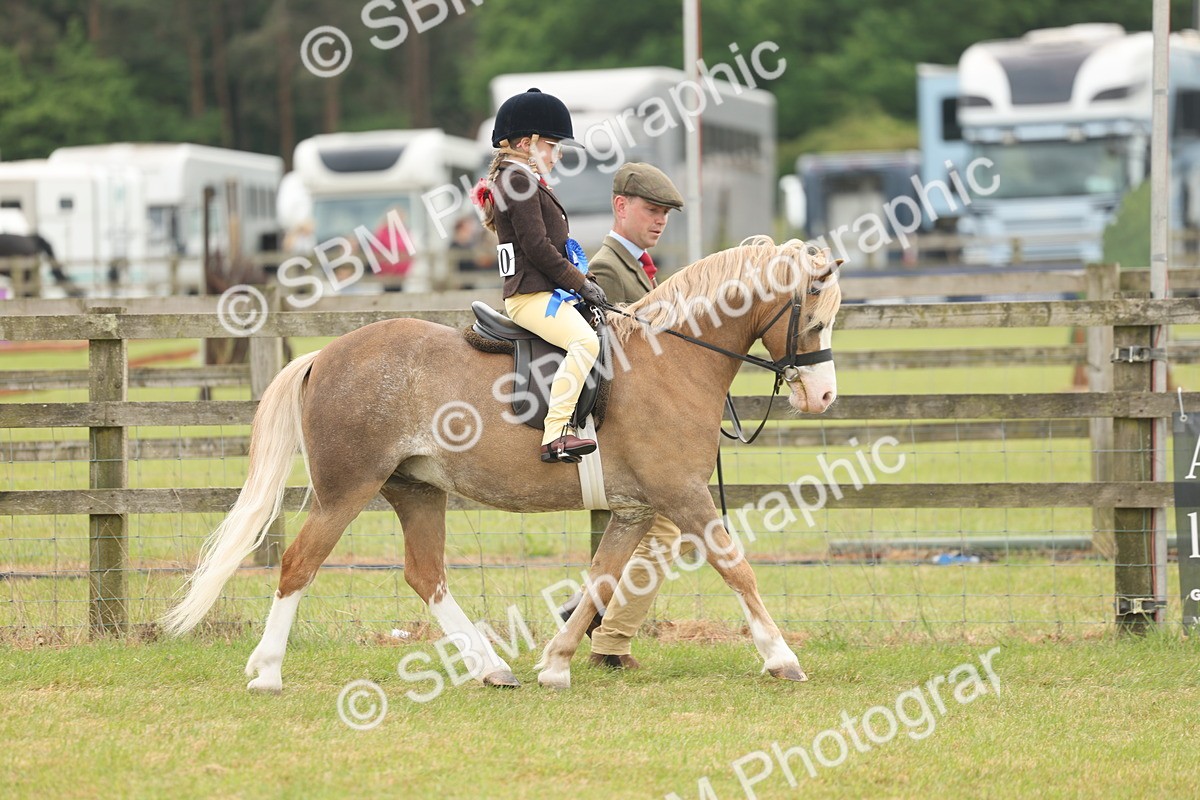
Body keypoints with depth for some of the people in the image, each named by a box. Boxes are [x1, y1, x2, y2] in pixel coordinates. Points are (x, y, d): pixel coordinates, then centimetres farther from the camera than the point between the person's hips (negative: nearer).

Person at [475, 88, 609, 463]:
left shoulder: (525, 181, 23)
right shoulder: (520, 180, -10)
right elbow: (537, 247, -17)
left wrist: (580, 283, 16)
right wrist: (581, 283, -11)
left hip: (546, 291, 11)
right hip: (532, 295, -11)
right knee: (584, 340, -30)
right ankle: (556, 434, -36)